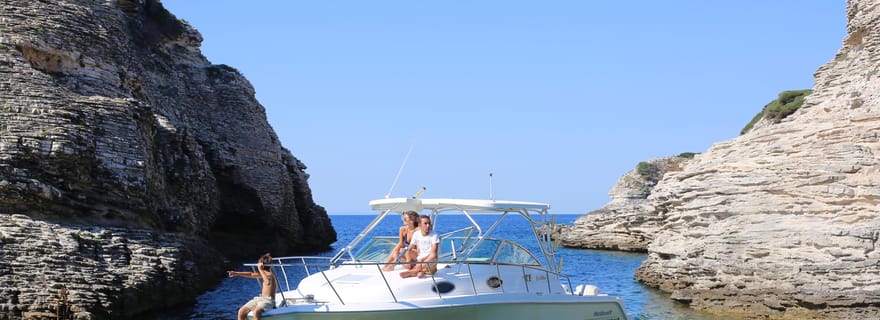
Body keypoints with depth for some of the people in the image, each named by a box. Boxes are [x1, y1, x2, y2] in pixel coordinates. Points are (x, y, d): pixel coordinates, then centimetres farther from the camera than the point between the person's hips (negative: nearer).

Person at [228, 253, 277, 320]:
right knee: (241, 311, -4)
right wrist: (236, 273, 16)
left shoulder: (270, 275, -15)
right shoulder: (264, 273, 15)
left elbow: (268, 282, -38)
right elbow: (251, 274, 22)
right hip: (260, 299, 10)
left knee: (256, 312, -39)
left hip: (268, 300, -10)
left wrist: (260, 270, -34)